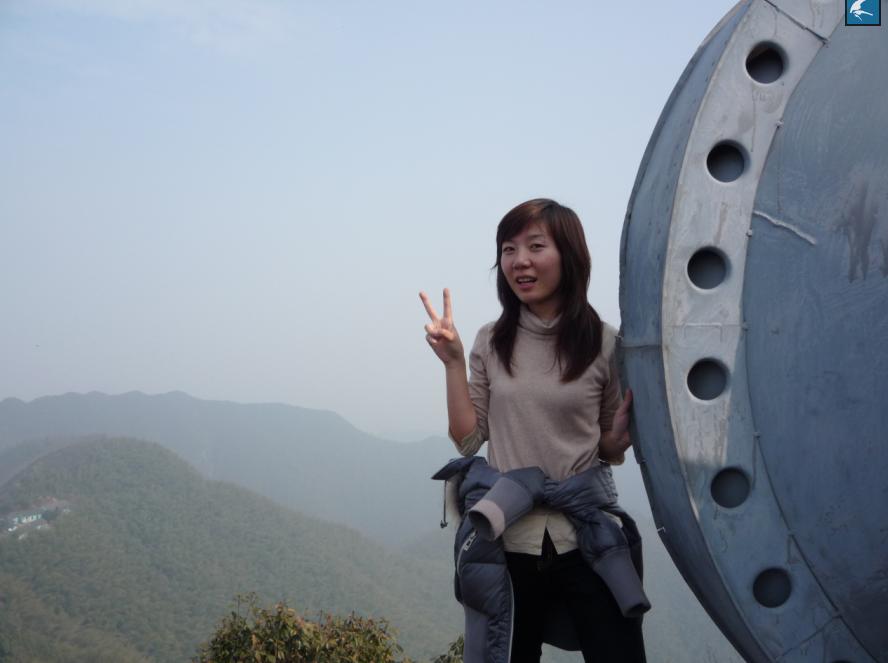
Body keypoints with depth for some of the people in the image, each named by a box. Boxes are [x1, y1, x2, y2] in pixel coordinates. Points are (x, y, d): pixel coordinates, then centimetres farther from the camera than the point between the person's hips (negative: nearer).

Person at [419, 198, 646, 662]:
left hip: (588, 539, -2)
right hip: (509, 541, 2)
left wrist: (621, 436, -16)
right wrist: (453, 362, -5)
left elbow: (608, 451, 6)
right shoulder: (491, 342, 3)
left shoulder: (605, 344, -4)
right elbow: (468, 441, 1)